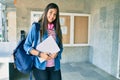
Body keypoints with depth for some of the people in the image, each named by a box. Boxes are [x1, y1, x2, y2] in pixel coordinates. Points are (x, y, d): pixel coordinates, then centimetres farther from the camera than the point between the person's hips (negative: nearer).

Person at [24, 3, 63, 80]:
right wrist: (40, 54, -17)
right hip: (40, 66, -3)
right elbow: (26, 46, -4)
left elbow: (61, 47, 11)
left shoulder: (57, 29, 8)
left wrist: (57, 53, -11)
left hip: (55, 66, 4)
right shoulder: (36, 27, -4)